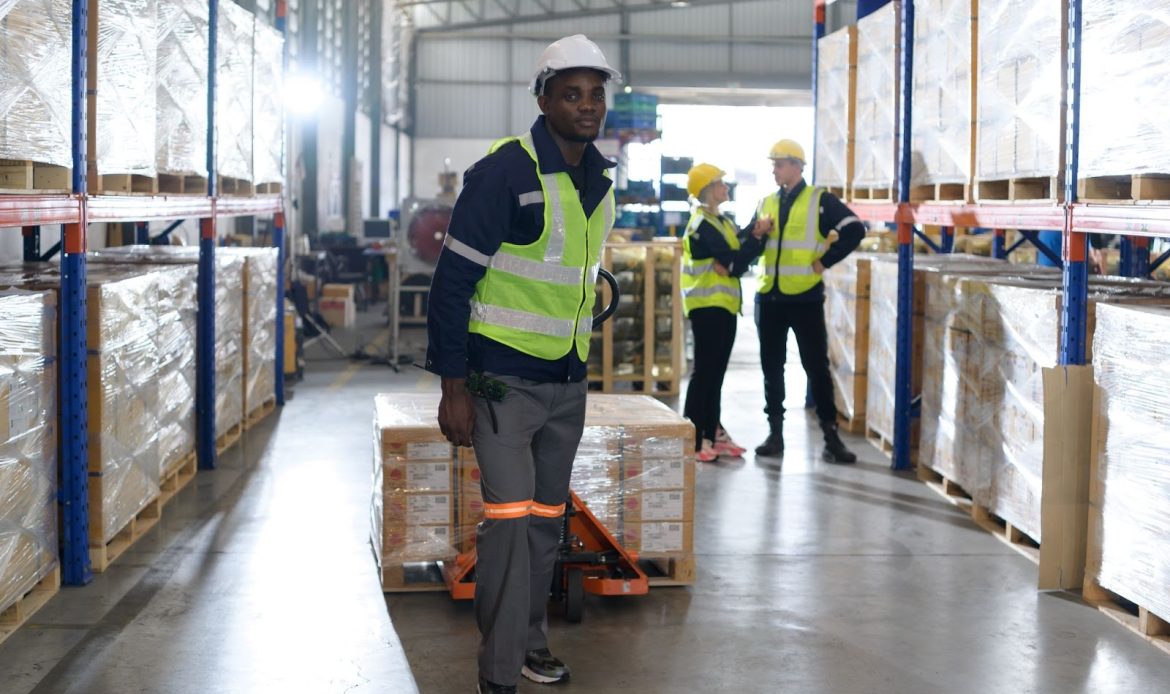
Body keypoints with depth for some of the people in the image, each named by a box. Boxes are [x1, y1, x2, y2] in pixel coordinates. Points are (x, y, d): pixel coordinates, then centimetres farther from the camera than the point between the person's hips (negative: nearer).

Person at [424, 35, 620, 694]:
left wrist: (580, 369, 18)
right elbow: (453, 279, -14)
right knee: (510, 521, -9)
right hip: (503, 379, -7)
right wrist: (454, 387, -16)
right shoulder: (506, 171, -15)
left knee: (546, 520, 14)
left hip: (567, 384, 7)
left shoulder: (600, 182, 8)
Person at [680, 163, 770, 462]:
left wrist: (739, 252, -14)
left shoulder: (723, 222, 17)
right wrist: (758, 235, -10)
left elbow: (739, 259, 7)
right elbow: (736, 262, -19)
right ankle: (692, 439, -7)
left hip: (724, 306, 9)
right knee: (704, 372, -9)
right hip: (707, 306, -9)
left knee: (716, 373, 12)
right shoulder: (702, 225, -12)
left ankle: (712, 433, 17)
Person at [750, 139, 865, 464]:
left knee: (816, 366, -2)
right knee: (772, 367, 9)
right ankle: (775, 433, 17)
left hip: (805, 298, -5)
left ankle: (831, 436, 3)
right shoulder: (766, 203, 12)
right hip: (770, 299, 5)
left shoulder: (820, 200, -3)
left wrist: (824, 261, -11)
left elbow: (855, 230, -10)